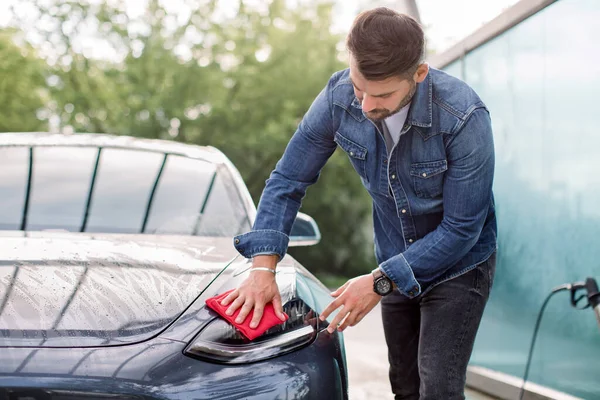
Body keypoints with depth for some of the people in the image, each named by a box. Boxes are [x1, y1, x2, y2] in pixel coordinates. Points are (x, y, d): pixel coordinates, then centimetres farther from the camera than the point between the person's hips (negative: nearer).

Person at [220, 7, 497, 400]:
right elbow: (288, 181, -10)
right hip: (397, 265, 5)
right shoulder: (339, 98, -20)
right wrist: (263, 268, -20)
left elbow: (461, 230, -25)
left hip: (458, 266, -4)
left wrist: (380, 281, -27)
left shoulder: (464, 117, -32)